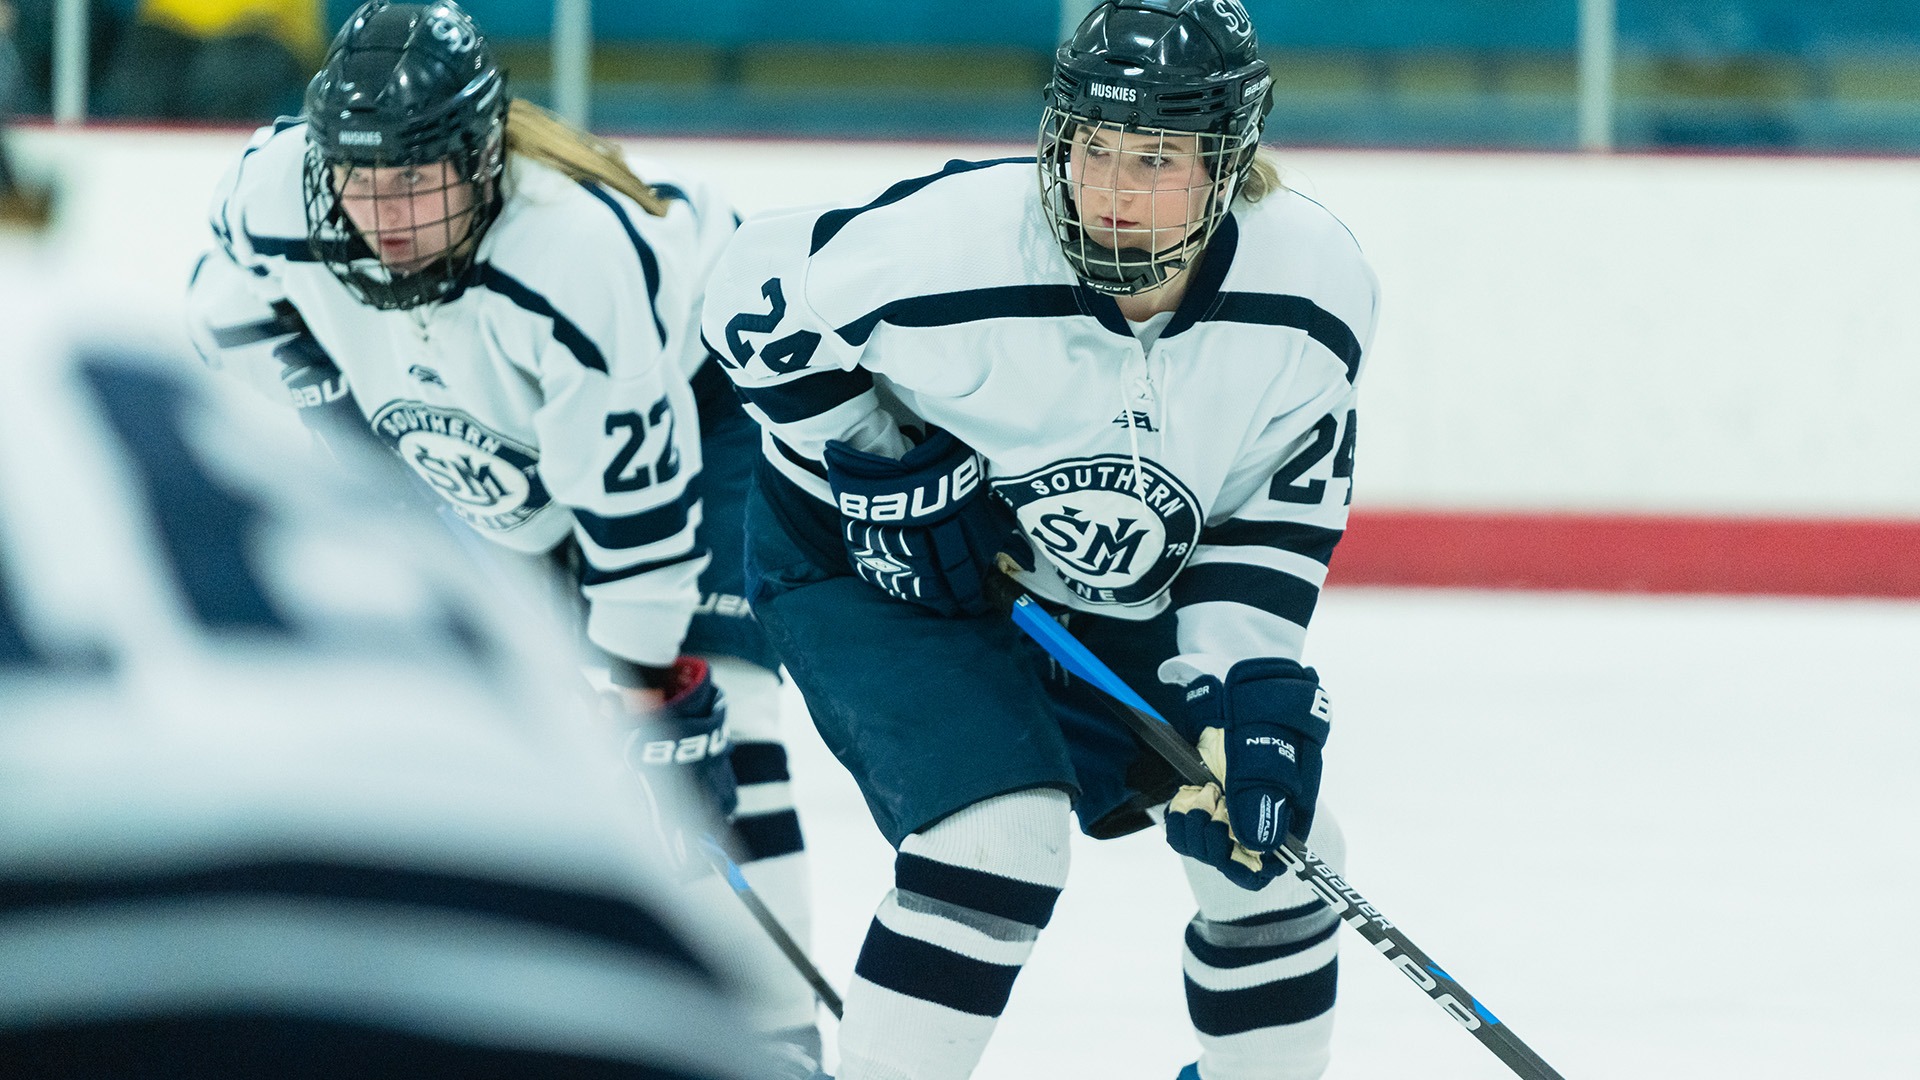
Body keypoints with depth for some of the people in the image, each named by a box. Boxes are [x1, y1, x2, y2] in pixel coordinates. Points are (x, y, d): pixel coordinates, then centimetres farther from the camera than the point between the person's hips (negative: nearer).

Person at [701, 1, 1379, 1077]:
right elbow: (761, 292, -17)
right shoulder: (950, 243, -34)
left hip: (1122, 586, 5)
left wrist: (1248, 688, -18)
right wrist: (883, 464, -19)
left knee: (1274, 841, 3)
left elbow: (1281, 507, -9)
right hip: (874, 564, -5)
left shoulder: (1317, 288, -21)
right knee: (1002, 829, -26)